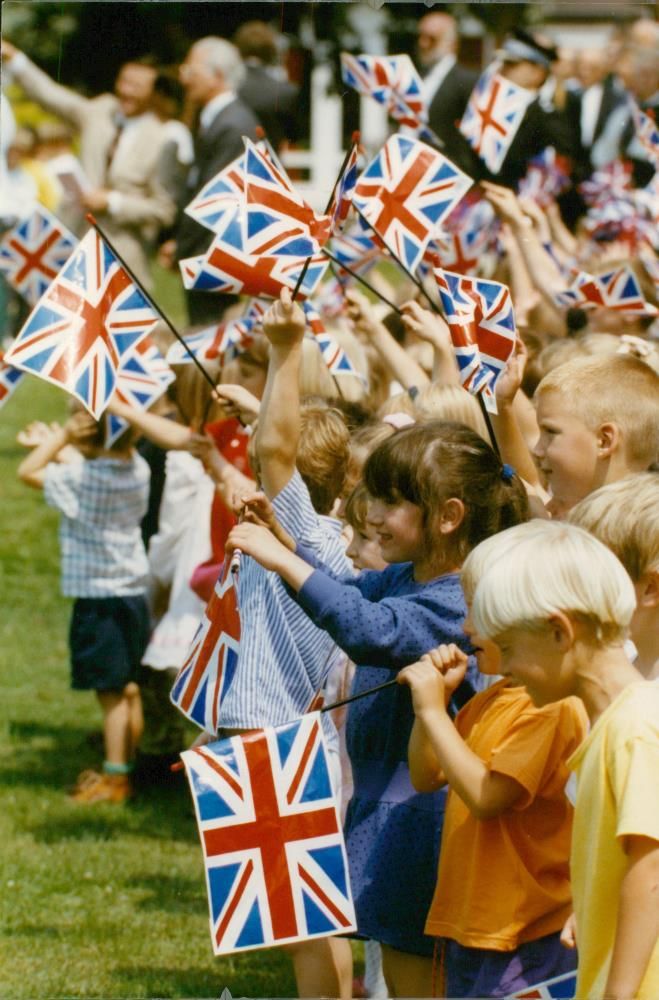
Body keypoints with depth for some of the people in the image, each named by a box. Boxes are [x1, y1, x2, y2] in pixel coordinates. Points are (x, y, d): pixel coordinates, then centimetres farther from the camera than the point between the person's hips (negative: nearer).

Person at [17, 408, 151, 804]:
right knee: (128, 688, 15)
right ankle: (124, 767, 25)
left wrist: (62, 434, -10)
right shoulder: (137, 470, 0)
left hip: (99, 600, -7)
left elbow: (28, 471, -14)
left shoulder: (83, 479, -20)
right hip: (133, 593, 7)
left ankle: (115, 779, 3)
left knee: (111, 692, -2)